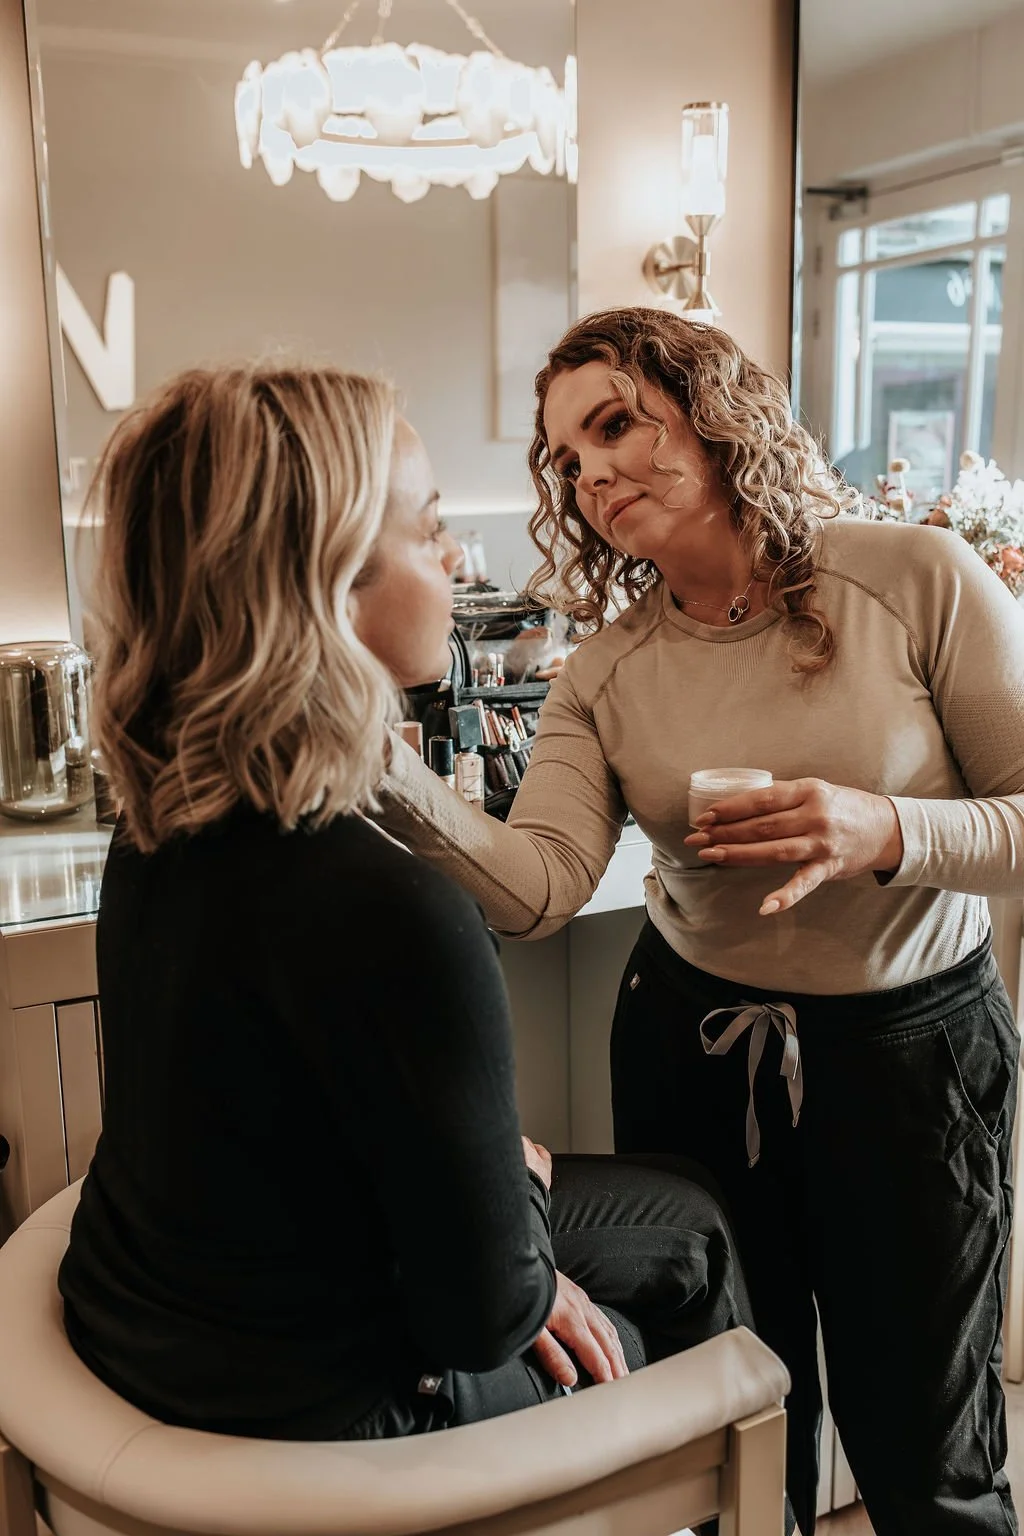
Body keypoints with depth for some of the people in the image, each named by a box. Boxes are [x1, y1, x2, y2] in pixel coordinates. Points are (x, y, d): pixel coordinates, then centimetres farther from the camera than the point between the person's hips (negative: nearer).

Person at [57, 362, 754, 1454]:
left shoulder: (157, 830, -10)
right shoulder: (391, 919, -37)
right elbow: (484, 1312, -25)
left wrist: (488, 1163, 5)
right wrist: (522, 1177, -5)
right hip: (306, 1420, -7)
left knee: (673, 1212, 22)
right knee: (688, 1231, 18)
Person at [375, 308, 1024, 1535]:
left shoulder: (918, 580, -13)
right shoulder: (604, 672, -5)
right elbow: (538, 888, -20)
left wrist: (882, 831, -28)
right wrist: (386, 770, -34)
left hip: (911, 1044, -2)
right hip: (692, 1042, 3)